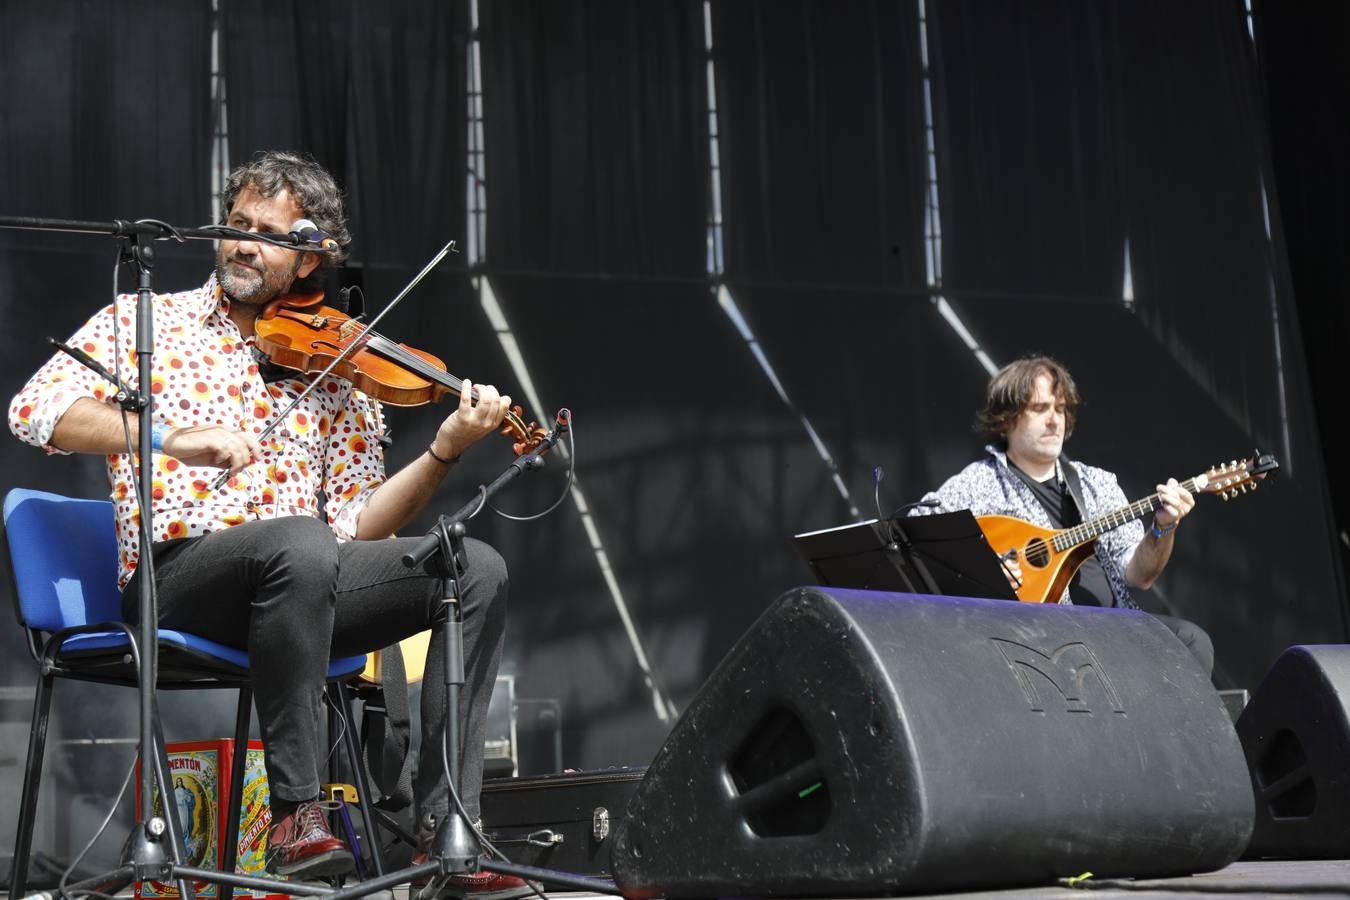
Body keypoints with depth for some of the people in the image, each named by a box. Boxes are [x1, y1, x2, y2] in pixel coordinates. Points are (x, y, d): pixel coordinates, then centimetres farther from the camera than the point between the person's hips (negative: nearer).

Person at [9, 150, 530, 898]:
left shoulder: (334, 369, 17)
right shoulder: (143, 322, 10)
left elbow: (356, 526, 9)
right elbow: (35, 409, -7)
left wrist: (444, 451, -7)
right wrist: (172, 436, -22)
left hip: (297, 584, 4)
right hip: (176, 576, -4)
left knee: (477, 569, -15)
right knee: (300, 542, -37)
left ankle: (443, 833, -18)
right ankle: (295, 809, -27)